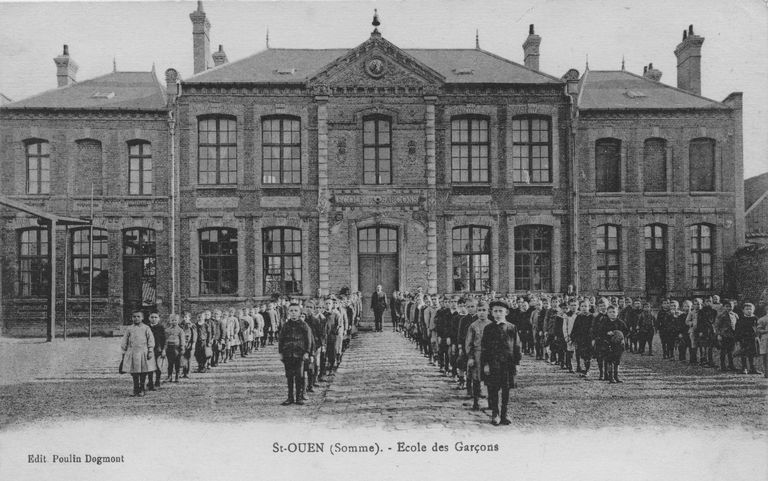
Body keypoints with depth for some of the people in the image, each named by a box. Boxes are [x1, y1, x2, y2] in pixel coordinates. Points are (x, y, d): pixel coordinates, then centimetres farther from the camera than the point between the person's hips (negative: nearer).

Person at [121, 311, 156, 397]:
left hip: (143, 352, -1)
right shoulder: (129, 329, 7)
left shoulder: (146, 328, 2)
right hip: (132, 352, 1)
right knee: (134, 373, 2)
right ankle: (135, 390, 11)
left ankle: (141, 389, 11)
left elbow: (151, 340, 1)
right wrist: (124, 352, 9)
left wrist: (150, 351, -6)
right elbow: (124, 341, 12)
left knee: (143, 372, 0)